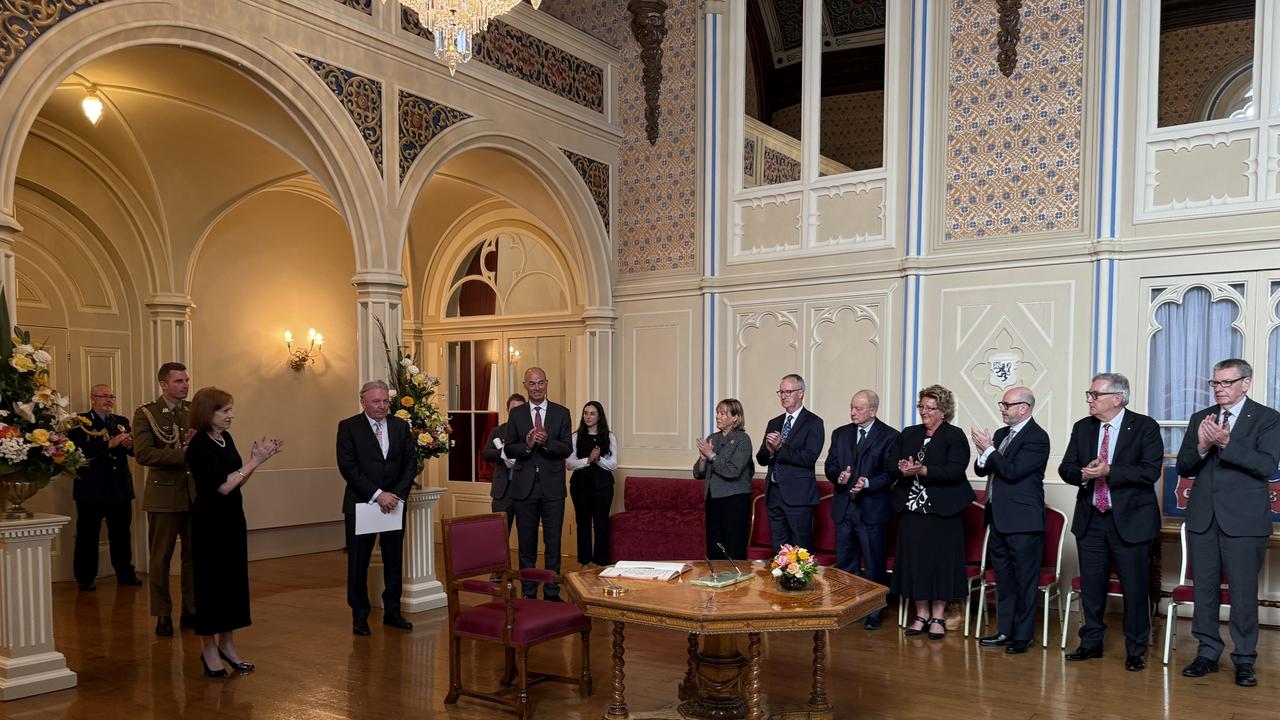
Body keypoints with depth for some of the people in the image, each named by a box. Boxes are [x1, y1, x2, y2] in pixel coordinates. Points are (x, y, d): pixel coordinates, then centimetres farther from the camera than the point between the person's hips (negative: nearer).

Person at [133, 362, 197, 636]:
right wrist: (183, 454, -21)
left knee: (195, 555, 8)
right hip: (164, 494, -4)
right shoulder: (146, 414, -4)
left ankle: (191, 611, 20)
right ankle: (163, 615, 18)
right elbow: (143, 454, -16)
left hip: (195, 493, 4)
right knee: (161, 558, 6)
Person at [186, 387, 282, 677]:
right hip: (211, 520, -8)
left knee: (235, 579, 12)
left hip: (232, 517, 8)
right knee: (212, 581, 2)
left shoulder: (226, 440, 8)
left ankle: (227, 644, 24)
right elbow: (223, 486, -19)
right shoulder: (200, 445, -15)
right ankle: (208, 649, 15)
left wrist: (257, 458, -2)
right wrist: (255, 461, -17)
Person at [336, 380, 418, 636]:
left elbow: (411, 463, 4)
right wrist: (377, 494, -18)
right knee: (358, 563, 6)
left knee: (394, 561, 9)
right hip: (360, 504, -3)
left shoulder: (401, 426, 5)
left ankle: (392, 612, 22)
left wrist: (396, 495, -10)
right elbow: (348, 468, -12)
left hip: (394, 503, 3)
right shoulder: (348, 427, -5)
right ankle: (360, 615, 20)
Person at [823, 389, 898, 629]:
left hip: (873, 509, -4)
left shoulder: (889, 436, -4)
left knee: (874, 565, 4)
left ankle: (874, 613, 16)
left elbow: (890, 472, -9)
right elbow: (830, 466, 8)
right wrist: (839, 476, -13)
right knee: (844, 563, 12)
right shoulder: (841, 434, 10)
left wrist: (867, 483, -23)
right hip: (844, 508, 5)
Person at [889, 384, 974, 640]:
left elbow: (955, 471, -15)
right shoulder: (908, 434, 13)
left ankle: (938, 617, 13)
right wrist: (903, 470, -15)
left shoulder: (955, 436, -2)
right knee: (914, 560, 6)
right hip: (911, 508, 4)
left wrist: (923, 470, -24)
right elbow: (890, 465, 7)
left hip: (942, 511, -4)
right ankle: (921, 615, 18)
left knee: (940, 560, 1)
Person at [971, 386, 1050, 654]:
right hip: (999, 519, 8)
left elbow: (1013, 471, -22)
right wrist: (983, 455, -7)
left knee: (1024, 580, 2)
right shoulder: (1001, 434, 13)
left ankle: (1023, 635, 11)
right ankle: (1005, 631, 25)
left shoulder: (1037, 437, -12)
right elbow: (982, 470, 13)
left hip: (1022, 521, -8)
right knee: (1004, 580, 15)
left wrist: (989, 450, -13)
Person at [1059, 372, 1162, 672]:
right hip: (1090, 520, 4)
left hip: (1130, 520, -4)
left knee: (1135, 588, 4)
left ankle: (1135, 650, 19)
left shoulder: (1145, 427, -6)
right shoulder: (1082, 428, 7)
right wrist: (1083, 474, -16)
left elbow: (1150, 471, -16)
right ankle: (1091, 642, 26)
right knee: (1091, 585, 12)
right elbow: (1066, 468, 6)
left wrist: (1109, 472, -24)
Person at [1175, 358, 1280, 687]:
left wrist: (1226, 443, -25)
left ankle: (1244, 660, 13)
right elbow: (1183, 467, 6)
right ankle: (1208, 653, 21)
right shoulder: (1200, 418, 10)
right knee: (1204, 587, 10)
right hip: (1203, 517, 4)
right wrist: (1202, 446, -13)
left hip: (1244, 519, -4)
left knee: (1244, 592, 1)